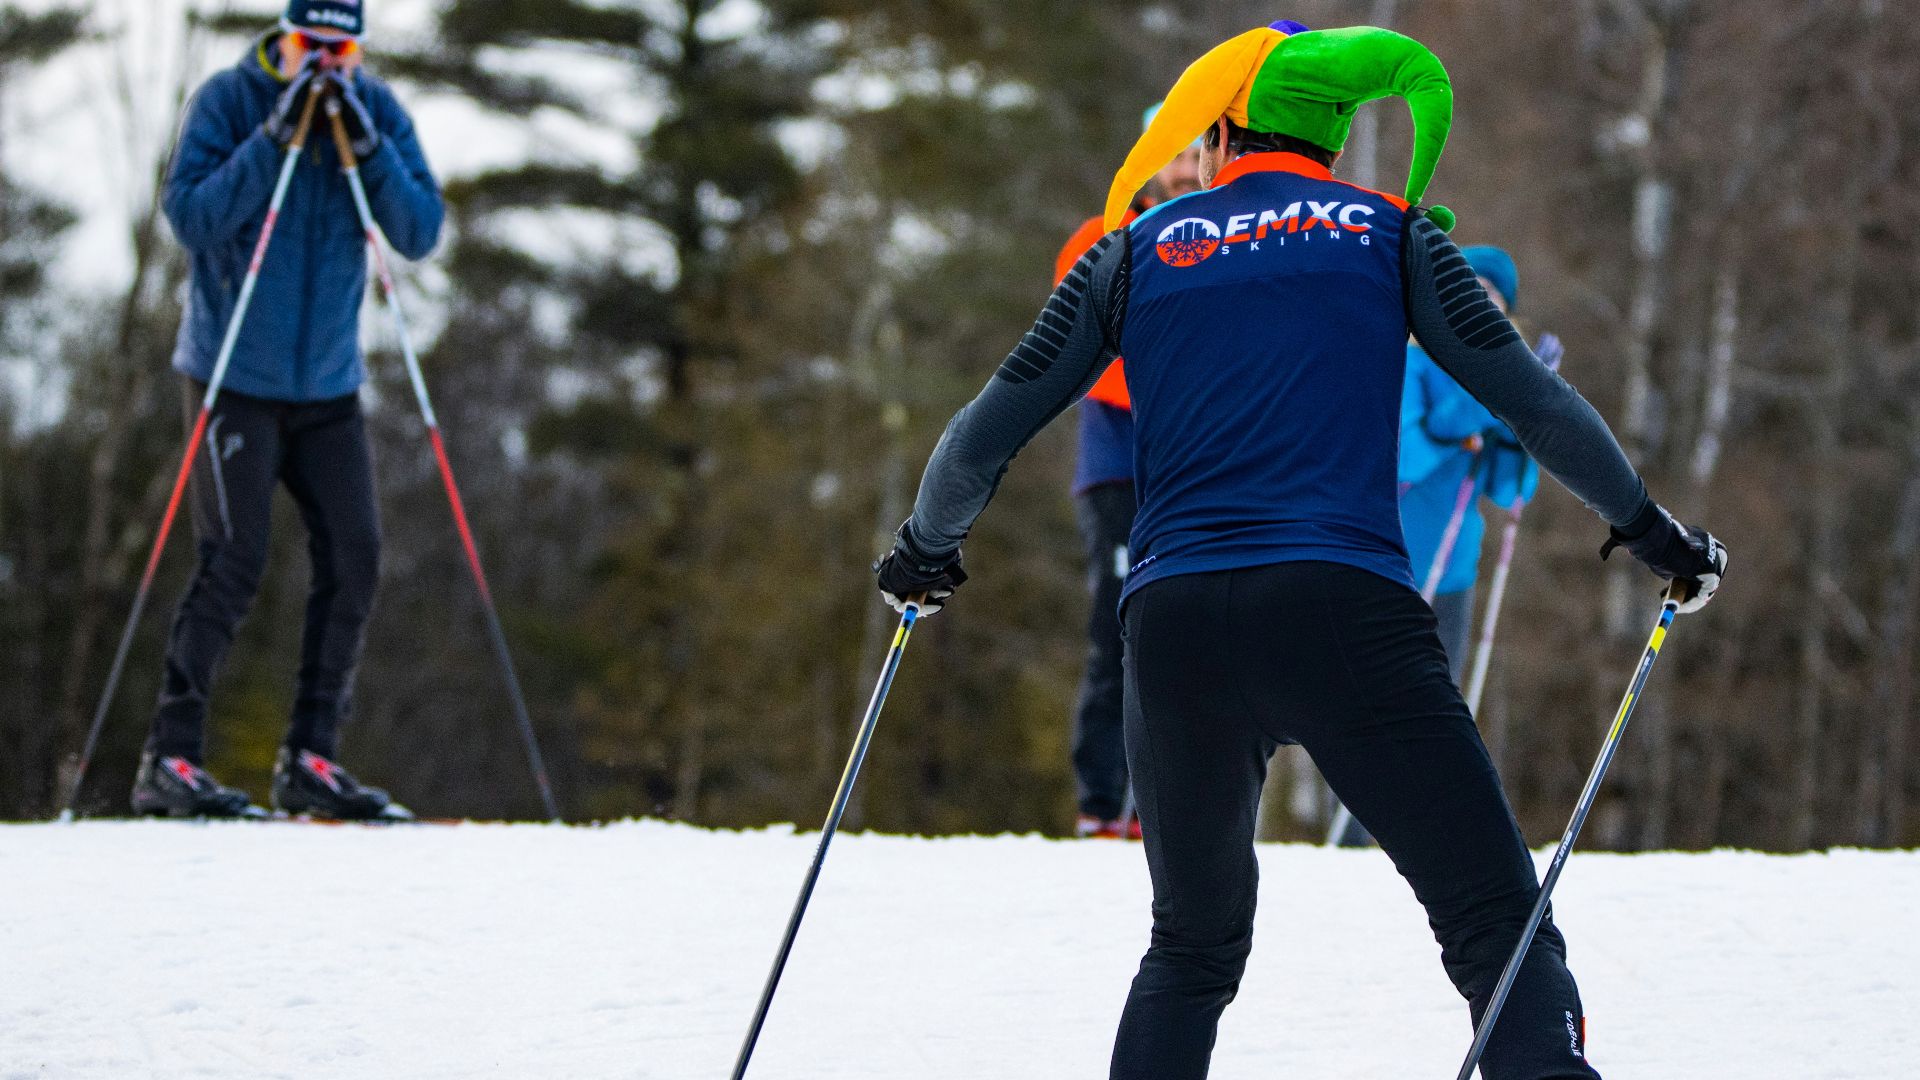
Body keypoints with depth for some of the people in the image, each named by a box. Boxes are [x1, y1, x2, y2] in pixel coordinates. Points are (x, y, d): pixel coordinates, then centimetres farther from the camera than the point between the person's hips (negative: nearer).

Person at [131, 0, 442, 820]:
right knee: (234, 562, -11)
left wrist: (369, 149, -19)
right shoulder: (228, 100, -8)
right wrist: (273, 139, -25)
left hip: (327, 383, 4)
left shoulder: (377, 111, 2)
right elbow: (188, 215, -18)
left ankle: (309, 759, 7)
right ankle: (168, 759, -6)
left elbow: (421, 233, -5)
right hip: (235, 376, -4)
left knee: (353, 558, -2)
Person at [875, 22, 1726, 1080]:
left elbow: (986, 432, 18)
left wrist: (925, 548, 37)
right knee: (1499, 926, -5)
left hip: (1174, 629, 3)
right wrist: (1645, 526, 23)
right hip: (1345, 610, -3)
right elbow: (1533, 400, 9)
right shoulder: (1393, 233, 13)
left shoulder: (1136, 250, 17)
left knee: (1192, 950, 23)